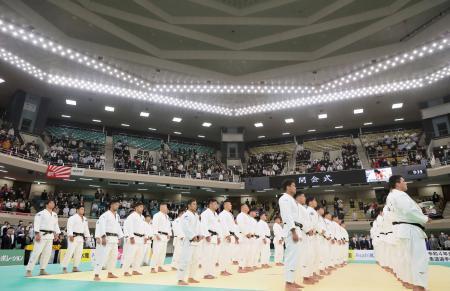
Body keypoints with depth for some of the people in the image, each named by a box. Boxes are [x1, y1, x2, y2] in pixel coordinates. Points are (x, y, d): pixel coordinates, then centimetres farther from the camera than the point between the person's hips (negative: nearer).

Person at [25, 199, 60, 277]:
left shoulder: (55, 215, 14)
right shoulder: (41, 213, -8)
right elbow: (36, 224, -14)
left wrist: (56, 233, 10)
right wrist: (37, 234, -22)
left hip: (50, 236, 7)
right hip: (42, 234, -7)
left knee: (47, 253, 9)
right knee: (36, 252, -10)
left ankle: (42, 270, 20)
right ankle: (29, 270, -2)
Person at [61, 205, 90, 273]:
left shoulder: (84, 219, 15)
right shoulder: (73, 217, -9)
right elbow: (69, 227, -18)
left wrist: (87, 236, 14)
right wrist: (70, 235, -25)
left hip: (81, 237, 8)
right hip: (74, 237, -8)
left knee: (79, 253, 10)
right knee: (70, 252, -12)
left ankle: (75, 267, 20)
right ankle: (64, 267, -2)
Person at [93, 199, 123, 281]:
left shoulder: (117, 216, 14)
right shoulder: (105, 215, -11)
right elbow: (101, 226, -20)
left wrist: (119, 238, 16)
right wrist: (103, 237, -27)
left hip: (114, 239, 8)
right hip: (107, 238, -8)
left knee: (114, 256, 15)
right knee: (102, 256, -12)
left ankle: (110, 273, 28)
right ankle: (96, 275, -6)